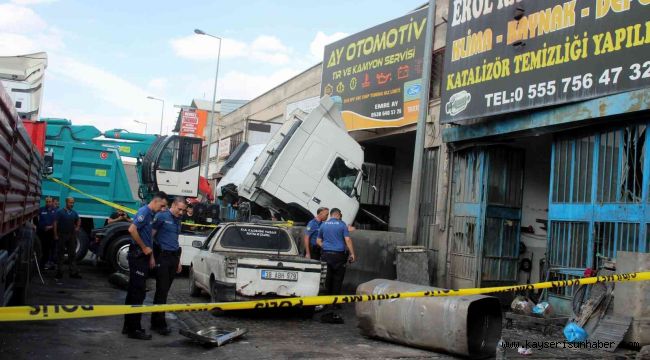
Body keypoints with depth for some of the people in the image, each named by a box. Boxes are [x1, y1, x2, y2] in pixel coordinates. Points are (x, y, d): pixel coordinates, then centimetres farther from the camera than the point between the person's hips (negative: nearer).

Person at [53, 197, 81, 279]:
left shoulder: (74, 213, 9)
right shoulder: (60, 212, -6)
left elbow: (78, 220, 27)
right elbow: (55, 223, -9)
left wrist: (77, 227, 10)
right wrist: (56, 235, -14)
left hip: (71, 235, 5)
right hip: (62, 235, -4)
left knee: (72, 254, 5)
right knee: (60, 254, 3)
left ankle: (73, 272, 9)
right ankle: (59, 272, 9)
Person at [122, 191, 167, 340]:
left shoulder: (151, 215, 16)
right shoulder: (144, 212, -13)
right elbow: (132, 229, -25)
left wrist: (151, 255, 17)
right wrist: (144, 248, -17)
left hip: (142, 257, 10)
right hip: (138, 255, -10)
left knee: (133, 291, 13)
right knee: (138, 292, -8)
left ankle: (128, 326, 21)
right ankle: (134, 329, -4)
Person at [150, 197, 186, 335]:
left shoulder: (178, 220, 18)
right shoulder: (161, 216, -7)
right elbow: (151, 235, -10)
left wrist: (178, 261, 22)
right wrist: (152, 256, -14)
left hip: (174, 257, 7)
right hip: (162, 256, -7)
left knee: (165, 290, 9)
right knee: (162, 290, -8)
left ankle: (155, 322, 15)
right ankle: (160, 324, -6)